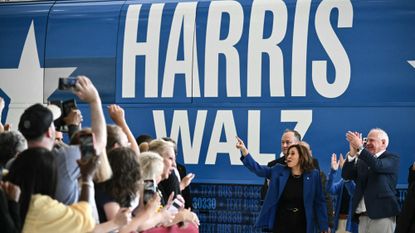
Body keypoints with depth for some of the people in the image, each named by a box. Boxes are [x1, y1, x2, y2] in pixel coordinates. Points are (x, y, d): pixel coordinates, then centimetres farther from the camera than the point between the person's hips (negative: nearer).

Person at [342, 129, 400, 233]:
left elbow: (377, 166, -21)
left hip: (382, 215, -5)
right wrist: (353, 152, -8)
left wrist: (360, 147, -21)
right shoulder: (363, 160, 16)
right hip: (363, 216, 6)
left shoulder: (392, 158, 0)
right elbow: (346, 175, 4)